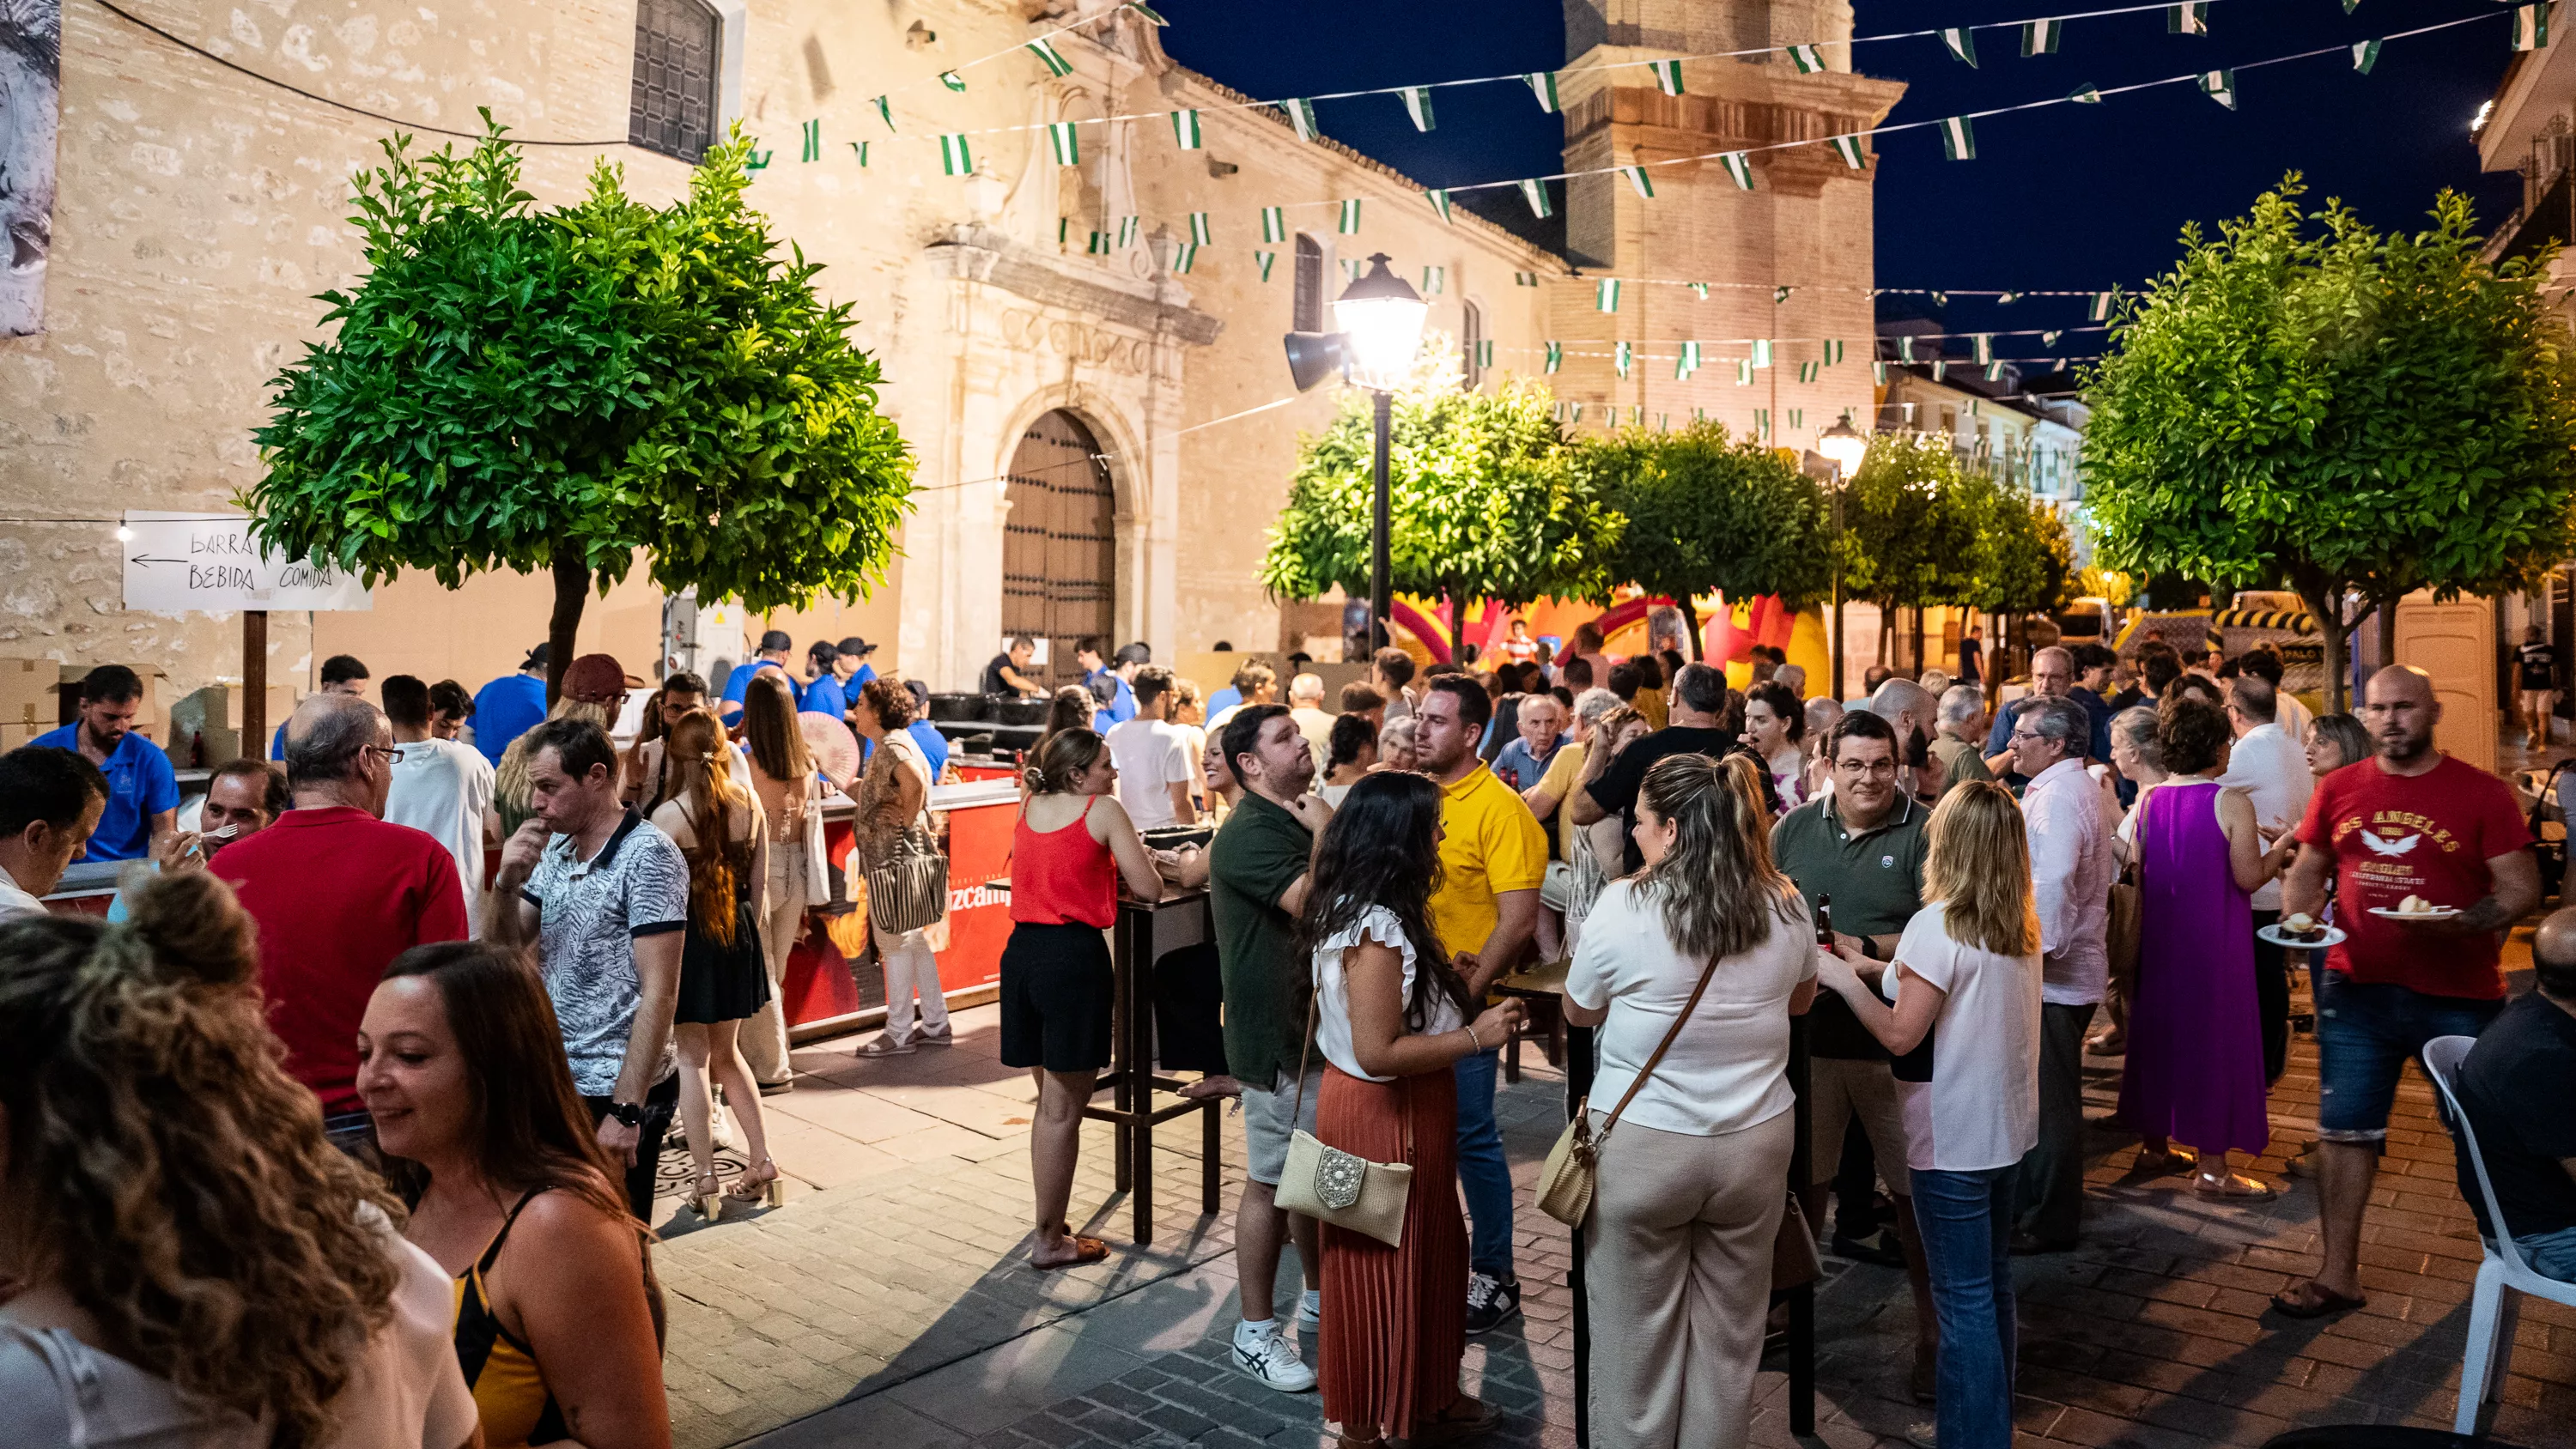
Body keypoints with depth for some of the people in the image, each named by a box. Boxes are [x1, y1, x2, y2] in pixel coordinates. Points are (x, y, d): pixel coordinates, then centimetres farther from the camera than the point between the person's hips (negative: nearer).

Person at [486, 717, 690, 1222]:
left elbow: (659, 992, -19)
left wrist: (625, 1111, -22)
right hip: (559, 1081, 7)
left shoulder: (647, 856, -15)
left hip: (616, 1090, -7)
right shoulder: (554, 850, 10)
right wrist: (507, 882, -7)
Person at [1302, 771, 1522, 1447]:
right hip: (1382, 1117, -10)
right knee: (1385, 1269, 7)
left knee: (1425, 1257, 22)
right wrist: (1475, 1037, -22)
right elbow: (1379, 1051, -28)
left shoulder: (1369, 913, 5)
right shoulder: (1376, 930, -26)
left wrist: (1460, 1000, 8)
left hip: (1404, 1110, 10)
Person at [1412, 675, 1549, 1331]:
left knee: (1471, 1138, 4)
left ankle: (1494, 1276, 20)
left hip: (1464, 1006, -6)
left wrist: (1464, 995, -19)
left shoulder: (1498, 808, -14)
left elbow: (1519, 920, -19)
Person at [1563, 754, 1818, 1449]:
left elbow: (1578, 1013, 0)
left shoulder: (1623, 907, -15)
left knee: (1635, 1337, 12)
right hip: (1756, 1139, 3)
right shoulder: (1786, 907, -4)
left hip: (1642, 1146, -3)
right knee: (1729, 1333, 17)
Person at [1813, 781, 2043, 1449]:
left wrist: (1843, 980, -9)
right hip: (2007, 1126, 8)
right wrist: (1882, 969, 11)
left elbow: (1900, 1035, -20)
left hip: (1953, 1138, -8)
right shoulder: (2021, 926, 5)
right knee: (1992, 1284, 20)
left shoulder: (1937, 925, -20)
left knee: (1963, 1299, 2)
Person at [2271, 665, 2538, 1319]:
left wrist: (2461, 923, -25)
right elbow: (2308, 869, 13)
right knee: (2344, 1130, 6)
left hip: (2459, 995, -2)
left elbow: (2522, 887, -7)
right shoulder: (2339, 789, 4)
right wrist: (2299, 919, -6)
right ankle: (2338, 1275, 17)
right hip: (2358, 989, 3)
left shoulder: (2482, 793, -5)